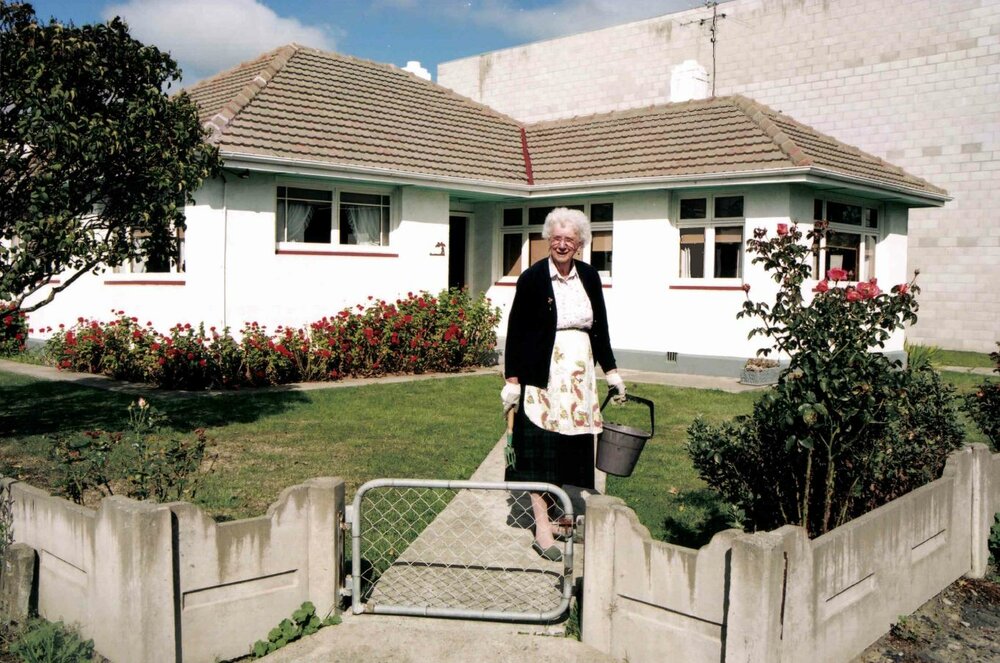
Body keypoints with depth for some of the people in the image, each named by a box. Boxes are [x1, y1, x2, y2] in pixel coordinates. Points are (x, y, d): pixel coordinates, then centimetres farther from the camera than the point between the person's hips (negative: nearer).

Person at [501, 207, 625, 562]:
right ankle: (542, 526, 1)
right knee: (540, 449, -4)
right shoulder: (533, 277, -5)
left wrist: (611, 371, 15)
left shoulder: (589, 276, 8)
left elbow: (600, 328, 16)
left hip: (579, 375, 5)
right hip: (543, 375, -5)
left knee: (570, 447, 7)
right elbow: (515, 331, -5)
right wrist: (512, 380, -10)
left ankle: (552, 513, 19)